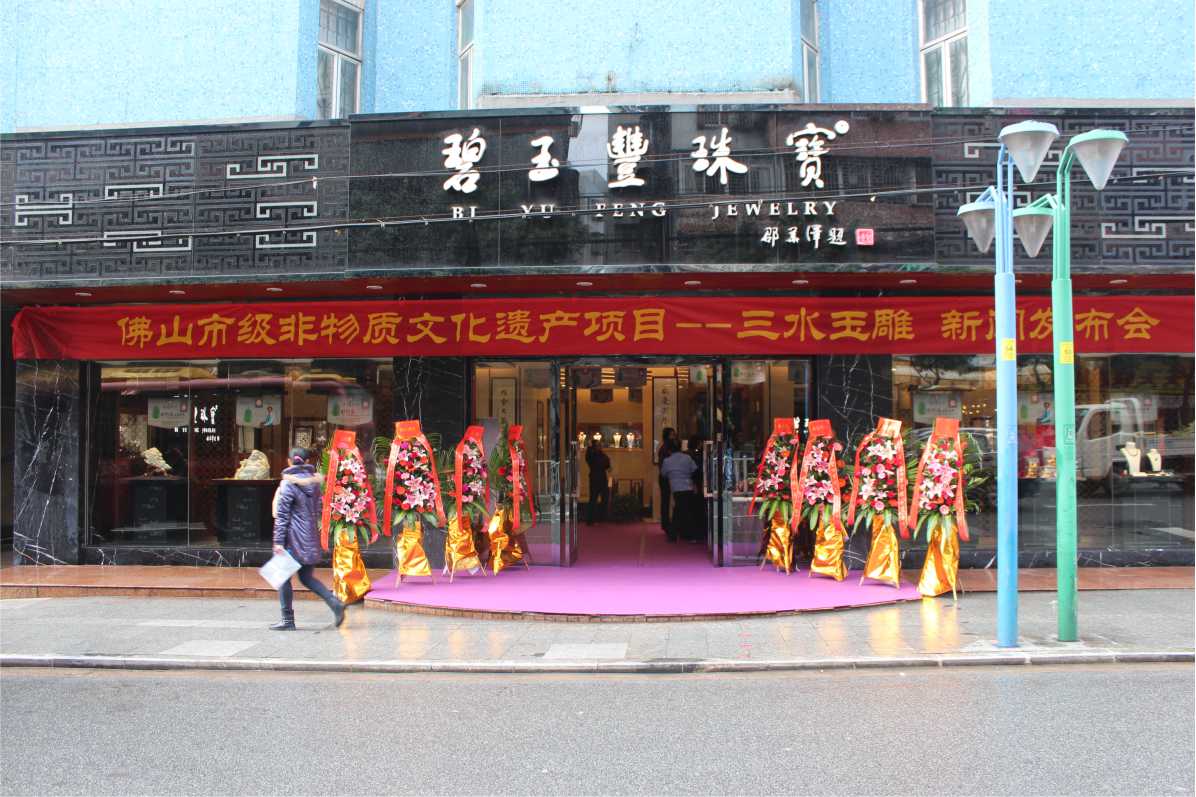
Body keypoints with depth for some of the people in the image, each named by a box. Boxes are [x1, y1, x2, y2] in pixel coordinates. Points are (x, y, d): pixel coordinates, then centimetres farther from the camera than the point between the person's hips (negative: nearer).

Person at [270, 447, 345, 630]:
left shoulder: (288, 484, -11)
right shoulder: (314, 481, 6)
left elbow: (282, 515, -12)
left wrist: (278, 541, -12)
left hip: (293, 538, -6)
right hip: (311, 538, 6)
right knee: (307, 577, 15)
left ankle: (288, 620, 9)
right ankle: (335, 604, -1)